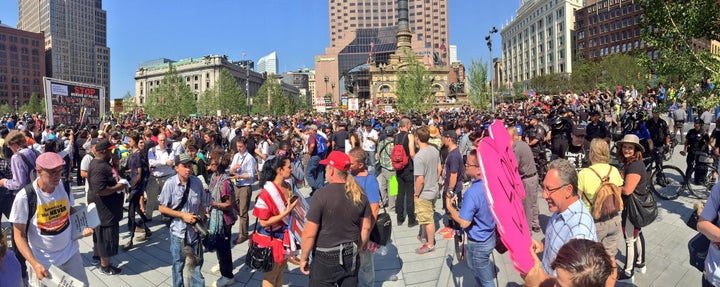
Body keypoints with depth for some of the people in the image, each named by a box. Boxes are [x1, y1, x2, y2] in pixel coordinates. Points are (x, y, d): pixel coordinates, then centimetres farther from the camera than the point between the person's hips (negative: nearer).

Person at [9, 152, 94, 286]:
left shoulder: (64, 186, -8)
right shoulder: (24, 197, -20)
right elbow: (19, 235, -13)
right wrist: (35, 264, -23)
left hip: (71, 254, 4)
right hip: (42, 261, -3)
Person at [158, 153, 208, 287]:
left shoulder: (197, 182, -8)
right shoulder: (170, 184, -15)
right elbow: (162, 208, -9)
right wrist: (182, 215, -17)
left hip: (195, 230, 2)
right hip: (178, 231, -2)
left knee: (196, 262, 15)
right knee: (178, 264, 16)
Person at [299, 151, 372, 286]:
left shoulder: (322, 194, -20)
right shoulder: (360, 193, -5)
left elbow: (309, 233, -17)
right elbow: (366, 227, 4)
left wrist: (304, 258, -4)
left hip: (325, 258, -5)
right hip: (351, 256, 5)